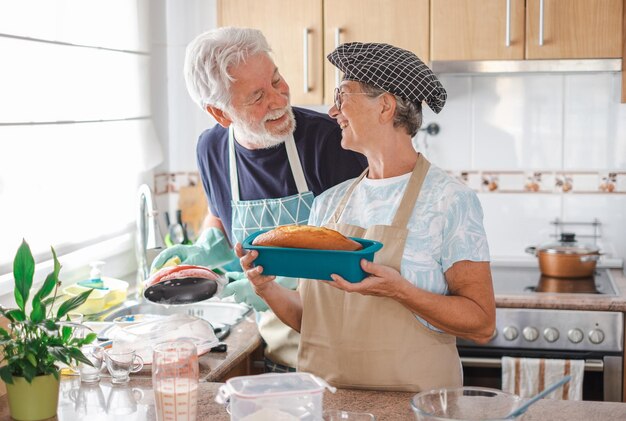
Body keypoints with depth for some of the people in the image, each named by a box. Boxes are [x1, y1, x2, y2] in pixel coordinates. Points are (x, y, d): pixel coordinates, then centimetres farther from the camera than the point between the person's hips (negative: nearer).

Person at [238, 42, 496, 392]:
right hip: (324, 400, 3)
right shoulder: (329, 202, 12)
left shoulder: (449, 199, -5)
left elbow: (482, 324, -8)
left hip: (411, 402, -3)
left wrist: (398, 290, -20)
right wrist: (267, 288, -2)